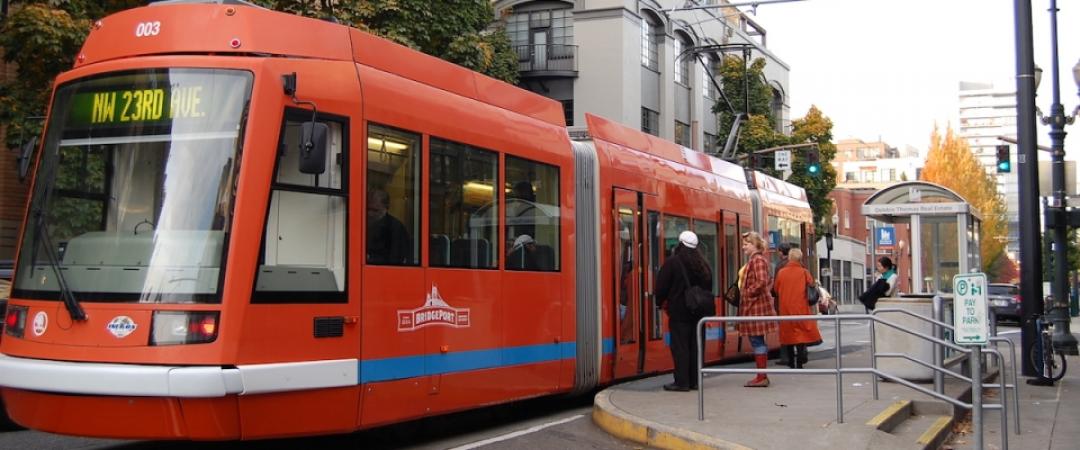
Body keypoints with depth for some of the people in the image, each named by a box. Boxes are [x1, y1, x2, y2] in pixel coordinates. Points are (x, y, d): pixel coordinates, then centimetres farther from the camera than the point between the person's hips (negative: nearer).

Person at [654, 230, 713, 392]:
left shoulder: (672, 262, -10)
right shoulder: (703, 264, 9)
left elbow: (661, 286, -8)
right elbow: (709, 287, 16)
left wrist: (662, 301, 9)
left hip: (679, 312, -6)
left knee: (680, 346, -2)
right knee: (695, 346, 10)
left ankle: (682, 382, -4)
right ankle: (694, 380, 13)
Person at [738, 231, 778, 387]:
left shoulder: (757, 259, -13)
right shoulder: (754, 259, 17)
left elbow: (762, 282, -25)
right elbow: (768, 281, 24)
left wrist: (748, 293, -14)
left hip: (756, 305, -10)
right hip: (754, 305, 10)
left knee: (757, 340, -7)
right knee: (757, 341, 12)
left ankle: (761, 377, -4)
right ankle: (762, 376, 17)